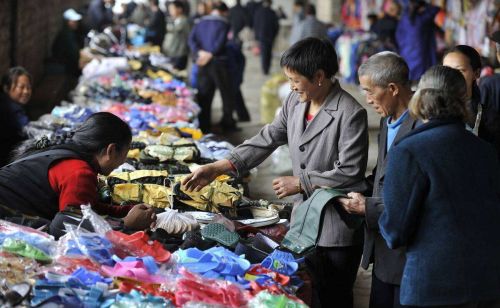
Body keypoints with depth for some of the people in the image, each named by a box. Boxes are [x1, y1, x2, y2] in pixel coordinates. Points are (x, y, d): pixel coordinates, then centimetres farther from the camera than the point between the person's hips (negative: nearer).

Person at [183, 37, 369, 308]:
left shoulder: (350, 113, -19)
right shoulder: (295, 102, 3)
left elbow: (349, 173, -19)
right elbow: (267, 139, 6)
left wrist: (300, 183, -15)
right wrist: (219, 168, -2)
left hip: (338, 228, -7)